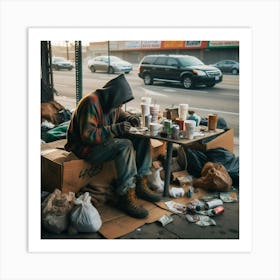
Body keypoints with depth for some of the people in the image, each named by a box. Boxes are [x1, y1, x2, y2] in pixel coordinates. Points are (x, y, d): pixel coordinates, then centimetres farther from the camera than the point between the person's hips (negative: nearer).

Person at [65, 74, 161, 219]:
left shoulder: (110, 101, 1)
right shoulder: (91, 103, -24)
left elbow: (119, 112, 23)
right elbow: (87, 136, -29)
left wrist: (130, 118, 1)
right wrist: (116, 129, -33)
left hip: (106, 140, 9)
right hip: (85, 146, -9)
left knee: (142, 137, -2)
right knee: (125, 145, -32)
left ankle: (141, 184, -1)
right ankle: (126, 197, -26)